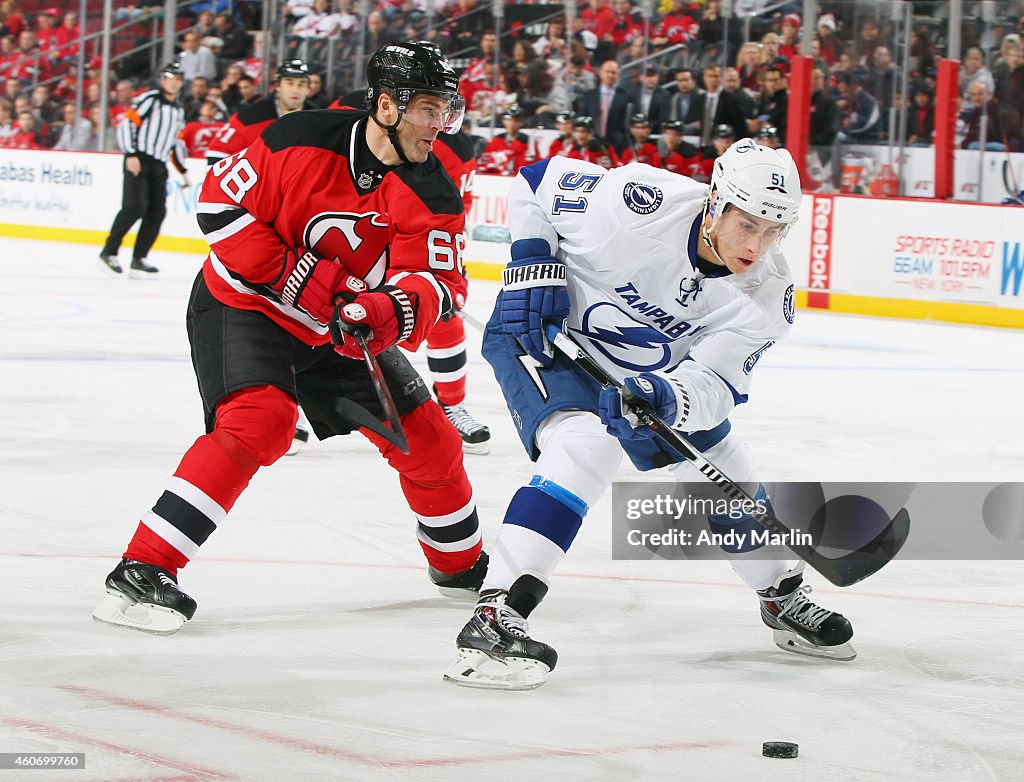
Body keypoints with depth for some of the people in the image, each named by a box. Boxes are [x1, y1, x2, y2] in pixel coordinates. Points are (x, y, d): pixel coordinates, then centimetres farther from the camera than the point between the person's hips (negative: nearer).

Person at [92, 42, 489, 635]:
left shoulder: (434, 196, -12)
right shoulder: (302, 141, -22)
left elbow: (438, 282, -19)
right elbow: (221, 203, -16)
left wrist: (397, 310, -41)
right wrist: (290, 272, -23)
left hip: (347, 327, 5)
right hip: (244, 303, -5)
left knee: (427, 437, 5)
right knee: (259, 421, -29)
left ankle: (461, 563, 33)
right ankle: (143, 570, -28)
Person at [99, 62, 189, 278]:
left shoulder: (178, 110, 19)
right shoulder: (149, 99, -5)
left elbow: (176, 141, 27)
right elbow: (127, 124, -12)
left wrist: (182, 170, 23)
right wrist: (131, 154, -20)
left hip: (159, 165, 8)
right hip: (138, 161, -8)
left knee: (157, 212, -1)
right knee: (135, 206, -18)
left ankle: (139, 259, 3)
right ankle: (109, 251, -9)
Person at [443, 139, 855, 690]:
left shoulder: (767, 290, -18)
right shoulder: (640, 204, -33)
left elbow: (715, 381, -24)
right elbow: (537, 181, -17)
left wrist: (669, 398, -45)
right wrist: (534, 268, -23)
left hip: (649, 370, 6)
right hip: (543, 334, -6)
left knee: (723, 469, 10)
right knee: (586, 446, -31)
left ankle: (784, 600, 37)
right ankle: (492, 620, -36)